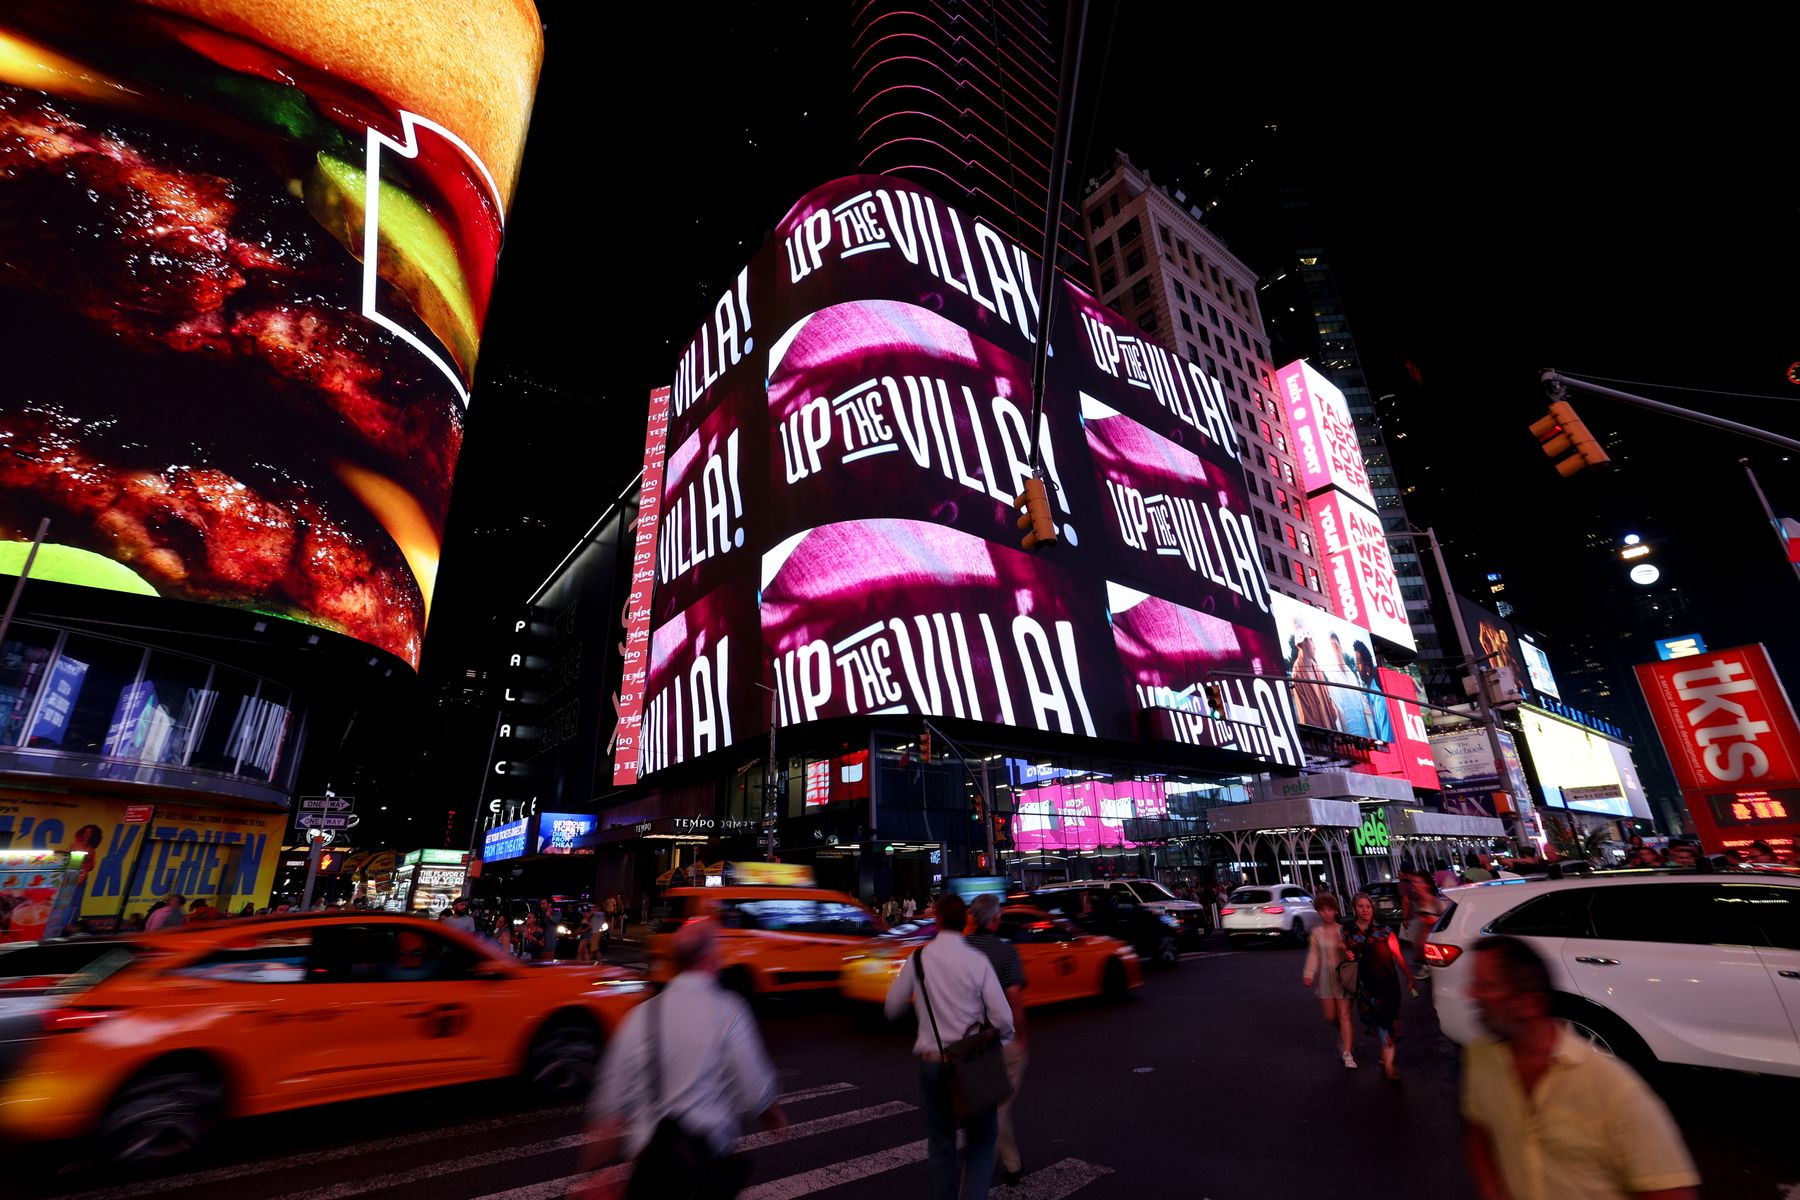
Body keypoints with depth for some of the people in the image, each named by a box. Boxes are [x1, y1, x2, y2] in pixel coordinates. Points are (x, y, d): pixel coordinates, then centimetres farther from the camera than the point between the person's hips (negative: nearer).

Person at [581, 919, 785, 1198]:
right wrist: (774, 1114, 15)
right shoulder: (728, 1009, -10)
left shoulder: (640, 1015, 1)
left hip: (645, 1150, 5)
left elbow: (611, 1102, 5)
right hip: (706, 1151, -5)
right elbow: (755, 1091, -5)